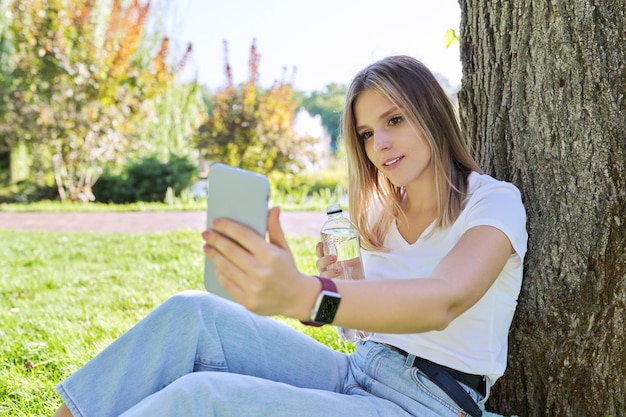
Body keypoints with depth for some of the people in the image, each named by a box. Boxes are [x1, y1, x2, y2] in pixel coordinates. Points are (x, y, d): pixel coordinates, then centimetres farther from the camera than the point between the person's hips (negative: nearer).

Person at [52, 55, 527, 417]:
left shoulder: (495, 200, -9)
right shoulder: (384, 210, 13)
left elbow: (443, 301, -30)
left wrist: (304, 295, -48)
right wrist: (341, 281, -5)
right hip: (356, 377, 6)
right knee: (192, 314, -16)